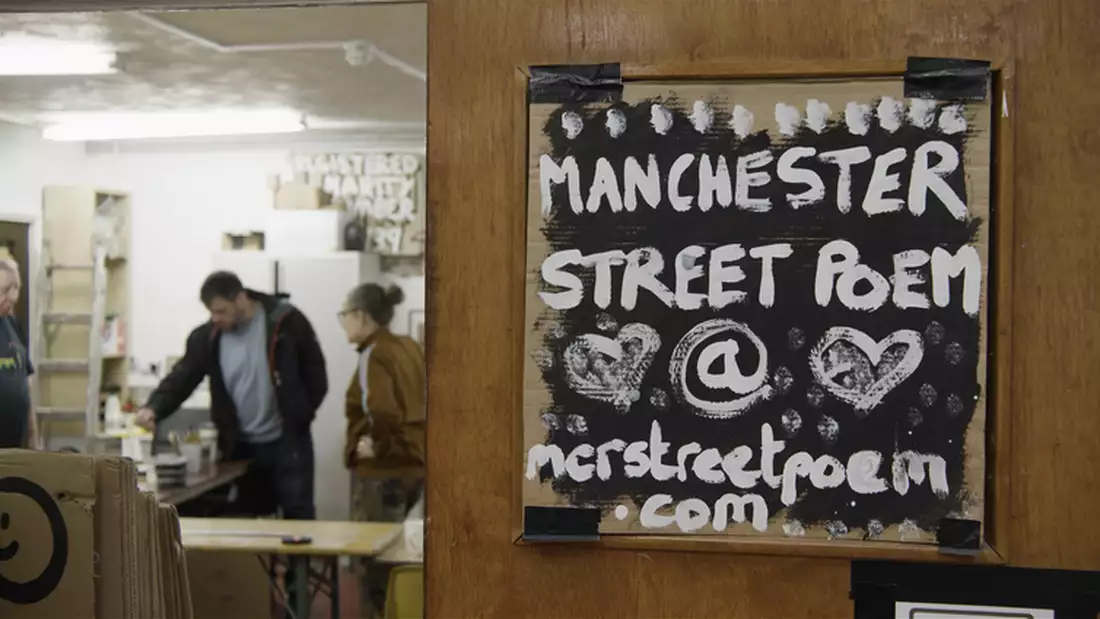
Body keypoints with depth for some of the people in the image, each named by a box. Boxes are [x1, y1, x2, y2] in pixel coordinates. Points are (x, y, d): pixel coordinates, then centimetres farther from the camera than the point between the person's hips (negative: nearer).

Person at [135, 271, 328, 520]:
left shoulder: (286, 322, -12)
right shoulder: (207, 337, -2)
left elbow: (315, 375, -5)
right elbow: (182, 377, -6)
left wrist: (299, 417, -8)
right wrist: (154, 408, -24)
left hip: (287, 439, -3)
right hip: (240, 444, 4)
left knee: (297, 513, 2)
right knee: (249, 517, 13)